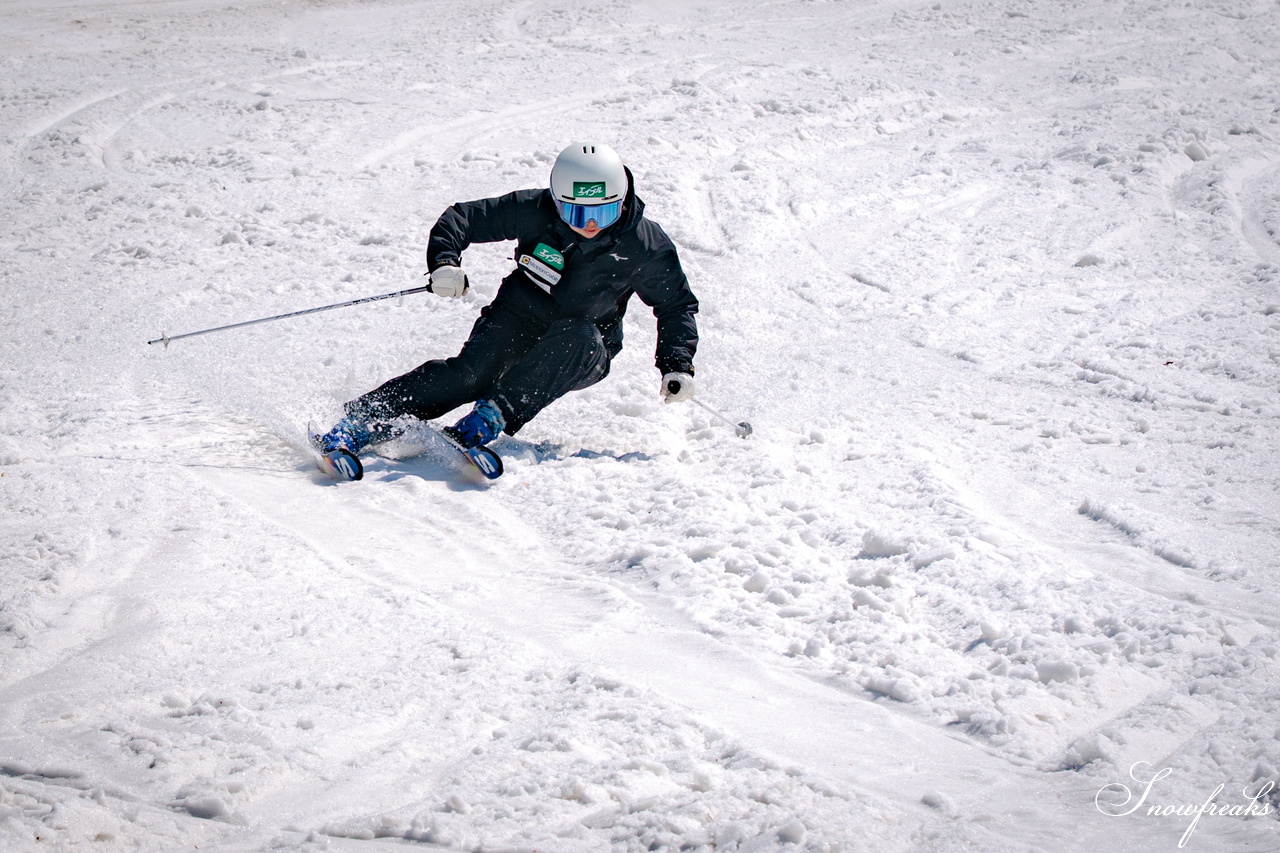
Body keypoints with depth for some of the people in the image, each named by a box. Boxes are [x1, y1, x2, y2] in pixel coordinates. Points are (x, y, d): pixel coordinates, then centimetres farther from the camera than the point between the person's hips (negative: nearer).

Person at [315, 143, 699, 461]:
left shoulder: (645, 245, -14)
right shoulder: (534, 212, -15)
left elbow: (677, 304, 1)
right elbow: (464, 217, -7)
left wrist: (677, 365, -10)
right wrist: (444, 260, -25)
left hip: (582, 356, 1)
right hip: (517, 319, 0)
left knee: (578, 338, -36)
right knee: (470, 372, -29)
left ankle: (493, 415, -41)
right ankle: (364, 420, -31)